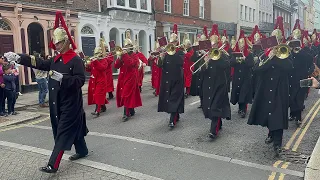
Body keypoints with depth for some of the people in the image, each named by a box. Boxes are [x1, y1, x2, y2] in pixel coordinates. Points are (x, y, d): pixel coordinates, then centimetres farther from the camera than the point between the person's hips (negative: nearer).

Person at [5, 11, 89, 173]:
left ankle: (53, 164, -1)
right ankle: (82, 150, 36)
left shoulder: (76, 60, -13)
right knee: (73, 128, 19)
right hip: (58, 103, 8)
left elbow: (80, 80, -20)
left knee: (63, 132, -5)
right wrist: (18, 58, -2)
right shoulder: (56, 60, 12)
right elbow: (39, 63, 7)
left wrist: (62, 78, -30)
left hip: (70, 104, -8)